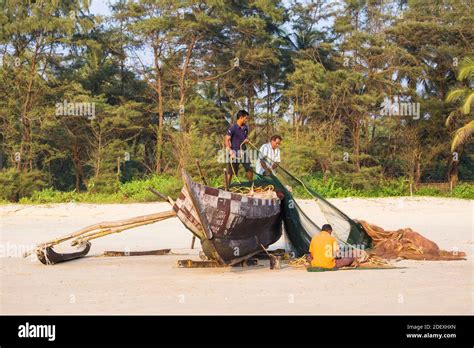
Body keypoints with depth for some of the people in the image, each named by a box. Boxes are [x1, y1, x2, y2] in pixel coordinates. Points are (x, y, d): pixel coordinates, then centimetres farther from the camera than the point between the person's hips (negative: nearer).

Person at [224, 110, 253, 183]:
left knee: (250, 169, 10)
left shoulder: (245, 127, 8)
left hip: (244, 151, 7)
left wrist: (246, 140, -2)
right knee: (231, 171, -1)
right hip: (235, 152, -7)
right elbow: (226, 140, -17)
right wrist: (230, 152, -27)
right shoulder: (232, 128, -13)